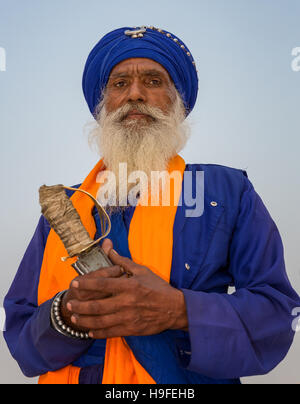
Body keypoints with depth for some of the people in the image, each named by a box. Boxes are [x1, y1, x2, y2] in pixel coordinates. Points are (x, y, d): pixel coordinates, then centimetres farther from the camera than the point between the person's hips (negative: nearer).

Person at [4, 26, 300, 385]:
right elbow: (18, 333, 6)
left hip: (191, 381, -1)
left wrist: (179, 309, -19)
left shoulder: (229, 191, 1)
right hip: (75, 375, 2)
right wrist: (65, 315, -14)